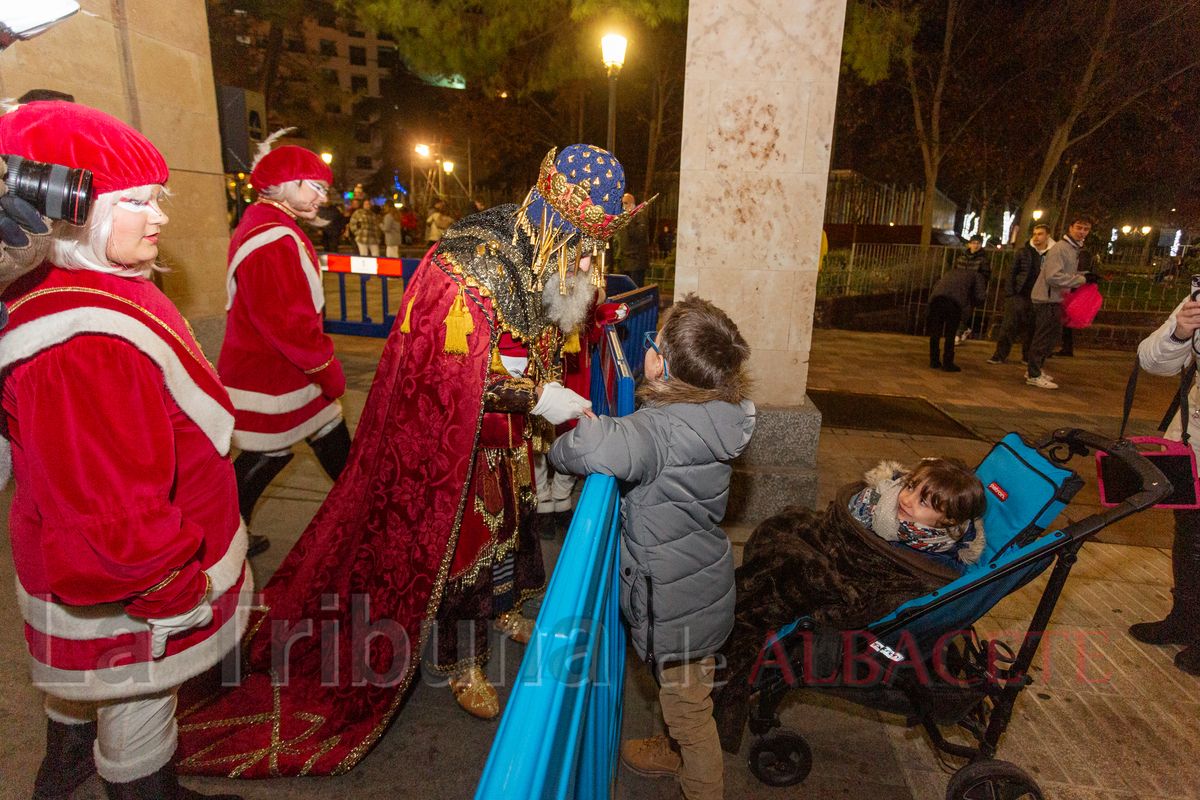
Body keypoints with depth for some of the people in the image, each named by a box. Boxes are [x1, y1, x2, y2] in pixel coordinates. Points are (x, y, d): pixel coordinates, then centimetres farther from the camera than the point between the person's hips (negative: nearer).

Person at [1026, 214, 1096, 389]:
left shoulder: (1074, 249, 16)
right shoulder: (1060, 248, -15)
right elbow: (1053, 276, -24)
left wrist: (1086, 276, 6)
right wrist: (1082, 279, -21)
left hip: (1056, 299, 10)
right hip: (1047, 299, -10)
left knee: (1055, 337, 15)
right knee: (1044, 338, -6)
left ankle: (1034, 369, 24)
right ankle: (1034, 375, 1)